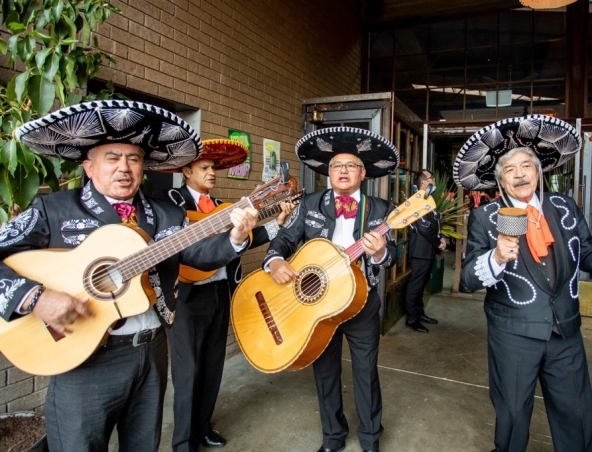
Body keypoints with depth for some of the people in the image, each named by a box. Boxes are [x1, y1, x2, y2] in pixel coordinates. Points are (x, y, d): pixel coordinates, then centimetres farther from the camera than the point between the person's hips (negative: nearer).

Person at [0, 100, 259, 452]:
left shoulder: (168, 215, 5)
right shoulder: (52, 210, -5)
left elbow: (200, 253, -3)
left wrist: (236, 237, -22)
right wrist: (34, 297, -25)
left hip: (153, 351, 4)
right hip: (85, 358, -4)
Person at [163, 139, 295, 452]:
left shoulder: (219, 205, 15)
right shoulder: (173, 200, -7)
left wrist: (276, 223, 0)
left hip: (220, 292, 7)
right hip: (187, 295, -6)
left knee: (213, 364, 17)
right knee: (188, 369, 5)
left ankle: (203, 426, 36)